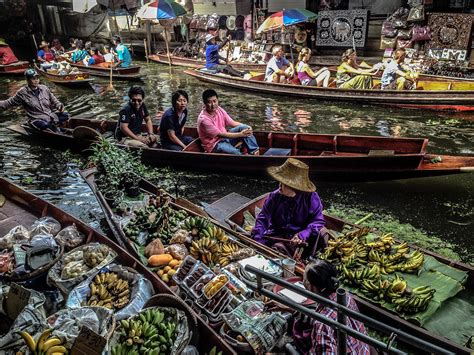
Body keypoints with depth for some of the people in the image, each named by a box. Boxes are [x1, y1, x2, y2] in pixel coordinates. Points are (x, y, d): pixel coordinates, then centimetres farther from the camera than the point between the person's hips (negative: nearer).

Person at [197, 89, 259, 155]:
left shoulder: (219, 109, -3)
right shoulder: (203, 119, -24)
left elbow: (232, 123, 4)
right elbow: (220, 135, -22)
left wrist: (246, 127, -14)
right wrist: (240, 134, -23)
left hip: (225, 137, 7)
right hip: (214, 145, -7)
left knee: (243, 127, -13)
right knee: (235, 152, -33)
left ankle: (254, 152, -10)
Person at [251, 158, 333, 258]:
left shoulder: (311, 198, -10)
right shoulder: (274, 197, -5)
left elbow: (318, 220, -13)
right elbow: (262, 219, -4)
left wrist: (303, 234, -30)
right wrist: (257, 240, -19)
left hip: (305, 238, 0)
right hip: (279, 238, 0)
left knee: (322, 233, -25)